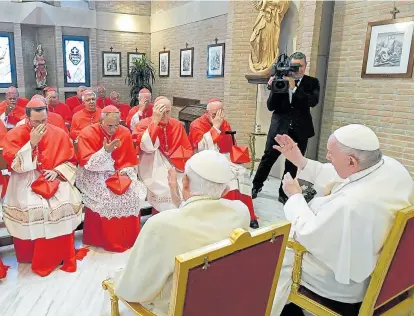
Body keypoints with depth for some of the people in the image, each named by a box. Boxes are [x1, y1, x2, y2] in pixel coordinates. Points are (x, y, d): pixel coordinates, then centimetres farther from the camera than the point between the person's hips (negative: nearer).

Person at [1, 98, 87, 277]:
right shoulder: (15, 135, -2)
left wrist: (57, 171, -11)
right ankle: (30, 257, -4)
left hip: (54, 179, 1)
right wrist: (32, 143, -19)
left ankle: (61, 255, -7)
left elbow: (71, 161, 7)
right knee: (30, 207, -29)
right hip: (25, 180, -1)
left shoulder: (58, 134, 2)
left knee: (64, 205, -27)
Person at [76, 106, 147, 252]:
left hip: (119, 174, 4)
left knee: (132, 195, -19)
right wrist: (106, 151, -31)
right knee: (106, 198, -28)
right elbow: (87, 164, -18)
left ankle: (129, 239, -1)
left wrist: (125, 170, -15)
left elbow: (131, 161, 6)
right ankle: (104, 240, -7)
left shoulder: (125, 133, -2)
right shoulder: (87, 134, -13)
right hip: (93, 175, -3)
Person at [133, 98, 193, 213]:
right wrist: (155, 121, -18)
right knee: (165, 191, -23)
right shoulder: (143, 124, -3)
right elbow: (147, 147, -20)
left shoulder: (177, 125, 5)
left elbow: (188, 150, 8)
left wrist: (173, 160, -8)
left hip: (175, 170, 3)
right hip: (153, 171, -3)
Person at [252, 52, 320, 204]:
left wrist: (294, 88, -24)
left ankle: (284, 193, 23)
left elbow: (313, 101, -16)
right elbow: (270, 106, -3)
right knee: (268, 158, 6)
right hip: (279, 127, 0)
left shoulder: (312, 82, 3)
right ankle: (256, 186, 27)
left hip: (300, 130, 1)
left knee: (293, 163, 7)